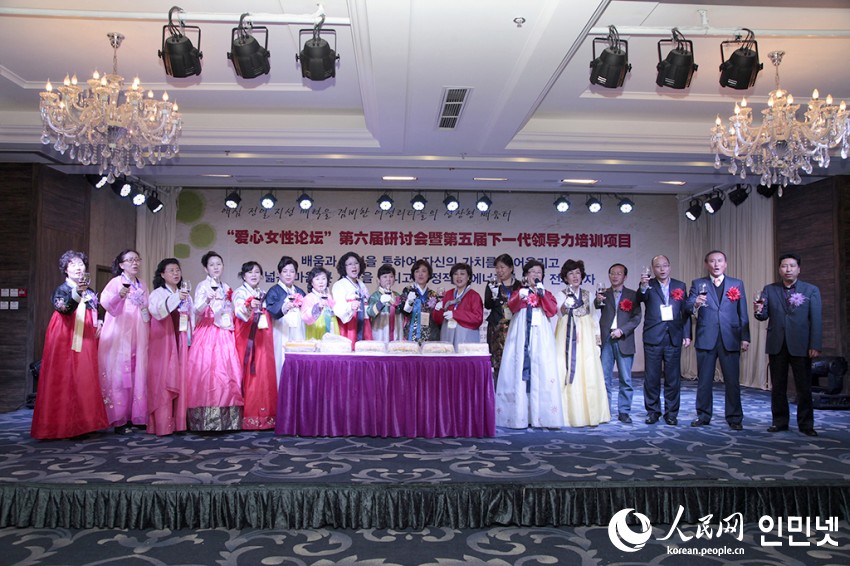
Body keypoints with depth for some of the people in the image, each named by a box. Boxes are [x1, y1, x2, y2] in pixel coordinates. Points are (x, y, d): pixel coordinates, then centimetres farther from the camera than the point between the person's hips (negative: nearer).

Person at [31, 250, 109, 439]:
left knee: (85, 380, 5)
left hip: (85, 343, 6)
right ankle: (62, 425, -1)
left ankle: (83, 422, 11)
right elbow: (62, 308, -25)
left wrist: (99, 323, 4)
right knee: (64, 381, -6)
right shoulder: (62, 289, -4)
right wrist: (77, 293, -42)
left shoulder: (89, 292, 14)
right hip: (65, 342, -5)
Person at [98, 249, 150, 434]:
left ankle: (134, 416, 11)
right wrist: (120, 296, -39)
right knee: (119, 376, -5)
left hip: (138, 338, 5)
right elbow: (106, 302, -21)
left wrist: (147, 313, 7)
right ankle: (119, 420, -1)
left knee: (137, 375, 4)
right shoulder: (116, 282, -2)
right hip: (119, 337, -5)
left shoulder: (142, 285, 15)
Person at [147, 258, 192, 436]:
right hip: (163, 343, -4)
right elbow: (157, 312, -20)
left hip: (181, 344, 4)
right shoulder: (157, 293, 1)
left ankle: (179, 421, 6)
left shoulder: (186, 294, 15)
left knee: (181, 380, 1)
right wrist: (176, 298, -31)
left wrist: (192, 340, 10)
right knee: (163, 380, -8)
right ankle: (162, 424, -5)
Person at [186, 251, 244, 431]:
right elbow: (197, 311, -13)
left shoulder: (227, 288, 17)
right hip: (207, 334, -5)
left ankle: (226, 419, 6)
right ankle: (206, 421, -7)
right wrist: (207, 301, -30)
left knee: (227, 373, 0)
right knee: (206, 372, -11)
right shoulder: (202, 286, 0)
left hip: (225, 335, 5)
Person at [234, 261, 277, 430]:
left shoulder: (263, 295, 18)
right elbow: (239, 312, -21)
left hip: (263, 338, 6)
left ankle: (263, 415, 9)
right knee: (248, 374, -8)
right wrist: (249, 306, -40)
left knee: (264, 373, 3)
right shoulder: (240, 292, -1)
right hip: (247, 338, -6)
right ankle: (247, 416, -3)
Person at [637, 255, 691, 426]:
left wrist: (687, 334, 2)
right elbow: (640, 299, -18)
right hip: (653, 338, -1)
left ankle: (671, 413, 16)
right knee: (651, 377, 4)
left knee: (673, 378, 5)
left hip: (674, 338, 2)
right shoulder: (649, 286, 2)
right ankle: (653, 411, 16)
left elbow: (686, 312, 8)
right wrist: (643, 286, -38)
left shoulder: (680, 286, 9)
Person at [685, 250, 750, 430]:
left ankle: (734, 418, 12)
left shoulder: (737, 284, 9)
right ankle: (703, 416, 17)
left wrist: (745, 338, 0)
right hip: (706, 339, 0)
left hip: (730, 339, 0)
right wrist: (695, 304, -26)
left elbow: (743, 313, 7)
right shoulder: (698, 284, 7)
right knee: (704, 380, 6)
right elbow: (687, 307, -4)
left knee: (732, 381, 2)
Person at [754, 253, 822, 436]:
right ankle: (780, 421, 18)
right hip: (777, 345, 2)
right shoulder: (769, 290, 6)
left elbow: (816, 320, -4)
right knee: (778, 386, 9)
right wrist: (759, 311, -24)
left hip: (800, 345, -2)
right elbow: (764, 315, 0)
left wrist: (815, 345, -11)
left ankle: (806, 424, 15)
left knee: (804, 387, 4)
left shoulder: (811, 290, 1)